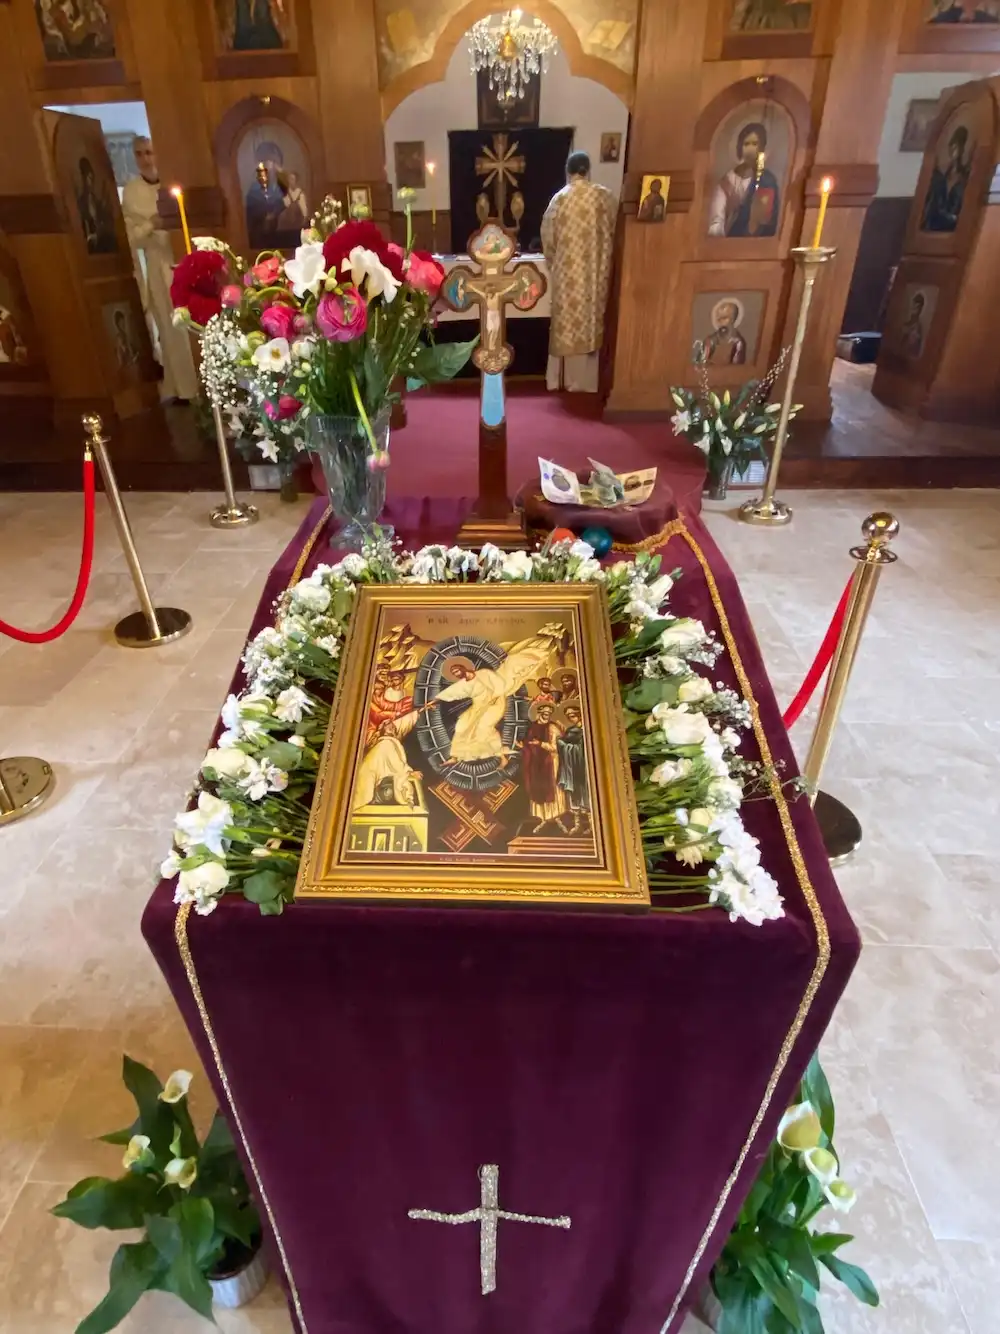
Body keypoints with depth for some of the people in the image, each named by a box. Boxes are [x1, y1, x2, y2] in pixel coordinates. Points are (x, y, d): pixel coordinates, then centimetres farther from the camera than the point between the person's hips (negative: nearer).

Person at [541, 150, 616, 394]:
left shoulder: (559, 198, -2)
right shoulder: (605, 196, -2)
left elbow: (548, 239, 2)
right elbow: (614, 234, 3)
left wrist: (553, 263, 18)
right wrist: (603, 262, 16)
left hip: (567, 271, 0)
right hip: (596, 271, 0)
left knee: (568, 322, 8)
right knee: (591, 322, 7)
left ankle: (563, 378, 12)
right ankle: (585, 381, 9)